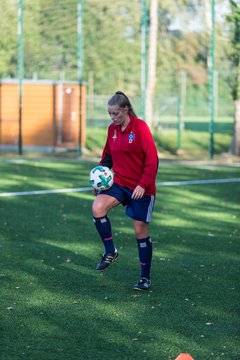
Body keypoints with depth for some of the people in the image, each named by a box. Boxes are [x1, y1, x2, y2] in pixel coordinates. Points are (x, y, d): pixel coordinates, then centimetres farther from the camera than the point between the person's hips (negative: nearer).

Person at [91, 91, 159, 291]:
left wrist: (143, 184, -22)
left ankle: (146, 278, 15)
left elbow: (152, 159, -16)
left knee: (141, 231, 1)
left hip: (141, 188, -5)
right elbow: (107, 156, 18)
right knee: (97, 207, -22)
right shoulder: (112, 129, 5)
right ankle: (110, 252, -4)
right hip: (119, 182, 5)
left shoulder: (140, 127, -14)